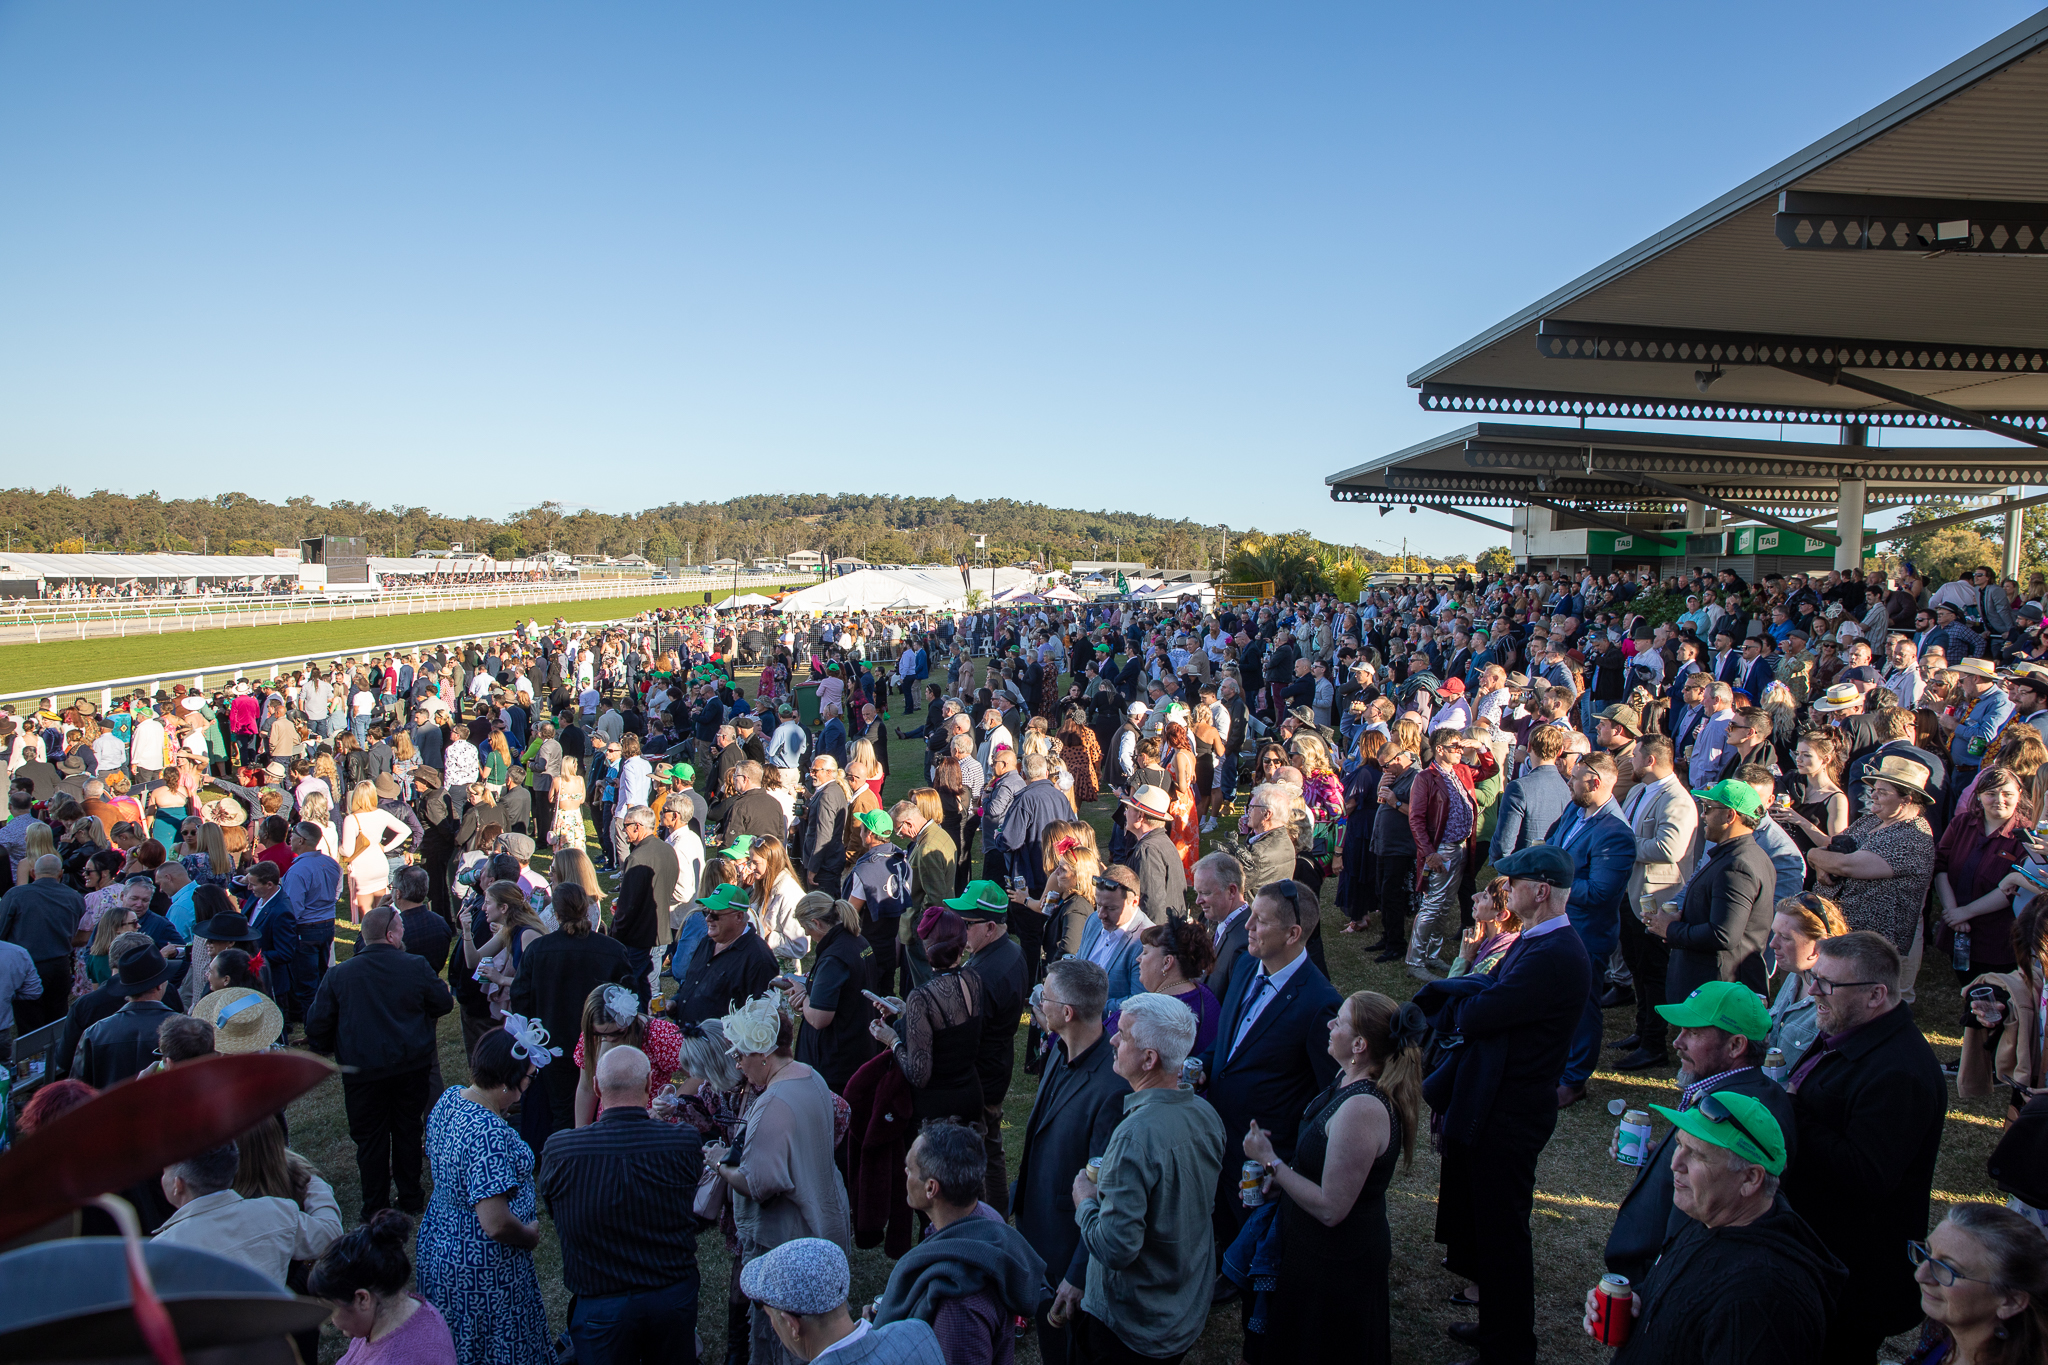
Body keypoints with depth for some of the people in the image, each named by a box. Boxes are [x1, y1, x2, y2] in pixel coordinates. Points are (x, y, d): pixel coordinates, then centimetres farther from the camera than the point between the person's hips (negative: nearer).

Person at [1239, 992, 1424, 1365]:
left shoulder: (1362, 1110, -33)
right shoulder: (1348, 1078, -3)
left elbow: (1330, 1208, -29)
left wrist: (1271, 1162, -22)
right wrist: (1280, 1179, 0)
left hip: (1337, 1264, -9)